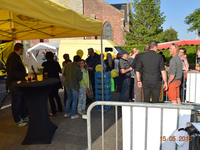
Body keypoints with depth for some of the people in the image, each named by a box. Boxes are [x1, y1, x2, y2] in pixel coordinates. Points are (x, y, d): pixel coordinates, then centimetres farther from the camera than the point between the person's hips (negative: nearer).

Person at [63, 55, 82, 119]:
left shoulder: (67, 66, -1)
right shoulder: (78, 68, -18)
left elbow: (64, 74, 10)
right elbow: (79, 78, -15)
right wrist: (81, 73, 2)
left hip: (67, 84, 6)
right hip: (74, 86, -6)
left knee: (69, 98, 21)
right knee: (74, 100, 9)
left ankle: (66, 113, 26)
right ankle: (73, 115, 17)